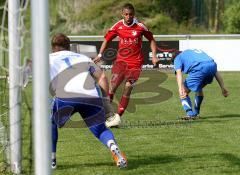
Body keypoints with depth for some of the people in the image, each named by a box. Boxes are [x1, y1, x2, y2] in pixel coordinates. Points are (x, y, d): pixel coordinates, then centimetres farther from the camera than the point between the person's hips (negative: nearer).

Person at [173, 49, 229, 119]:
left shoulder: (178, 58, 26)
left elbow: (178, 73, 4)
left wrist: (181, 89, -10)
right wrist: (223, 88, 28)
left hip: (199, 70, -6)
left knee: (184, 93, 9)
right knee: (199, 88, 32)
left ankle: (190, 114, -5)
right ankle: (196, 113, 39)